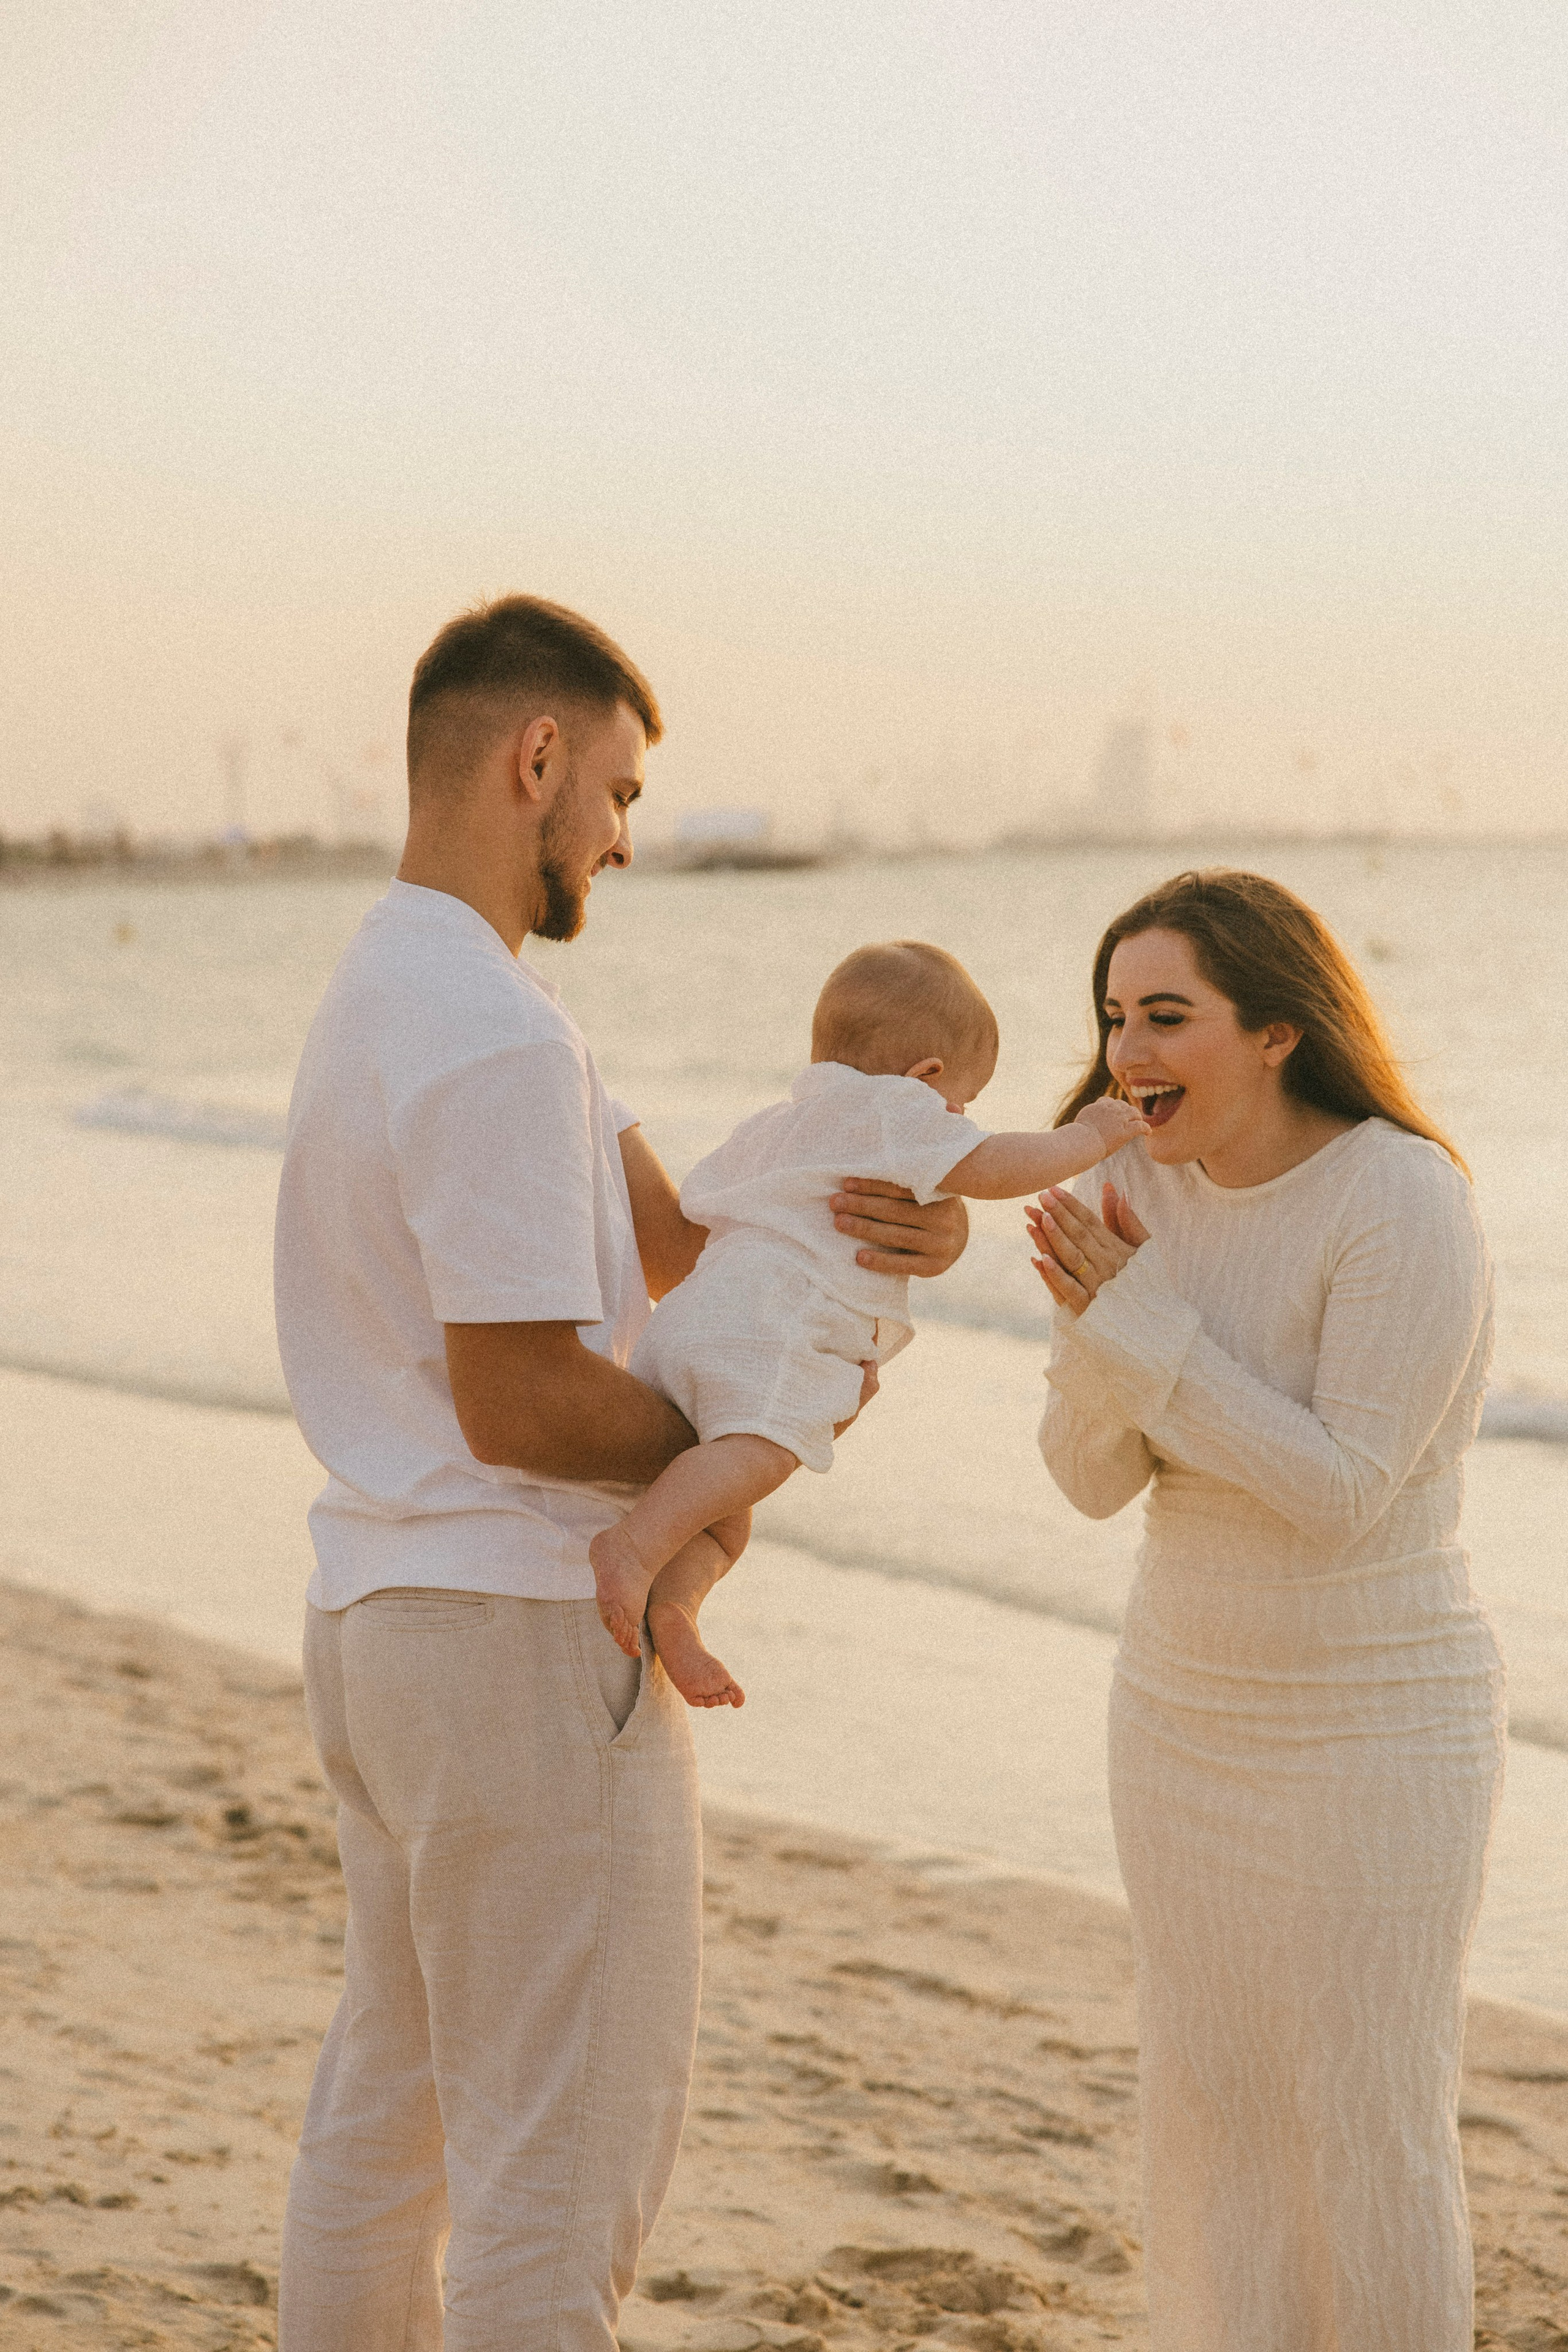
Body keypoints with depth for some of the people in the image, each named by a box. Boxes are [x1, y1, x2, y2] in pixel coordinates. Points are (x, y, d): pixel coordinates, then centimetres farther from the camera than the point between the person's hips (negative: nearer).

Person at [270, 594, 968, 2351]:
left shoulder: (392, 987, 13)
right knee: (562, 2164, 0)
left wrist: (904, 1234, -8)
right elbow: (519, 1404, -23)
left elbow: (670, 1238, 10)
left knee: (385, 2116, 19)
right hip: (527, 1637, -10)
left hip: (381, 1615, 10)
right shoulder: (497, 1037, -20)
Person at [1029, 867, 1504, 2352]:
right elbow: (1093, 1474, -2)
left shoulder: (1404, 1200, -22)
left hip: (1375, 1735, -7)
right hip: (1191, 1713, 7)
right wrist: (1099, 1325, -21)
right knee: (1205, 2103, 13)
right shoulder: (1156, 1189, -1)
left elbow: (1342, 1491, -24)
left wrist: (1142, 1326, -24)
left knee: (1368, 2130, 2)